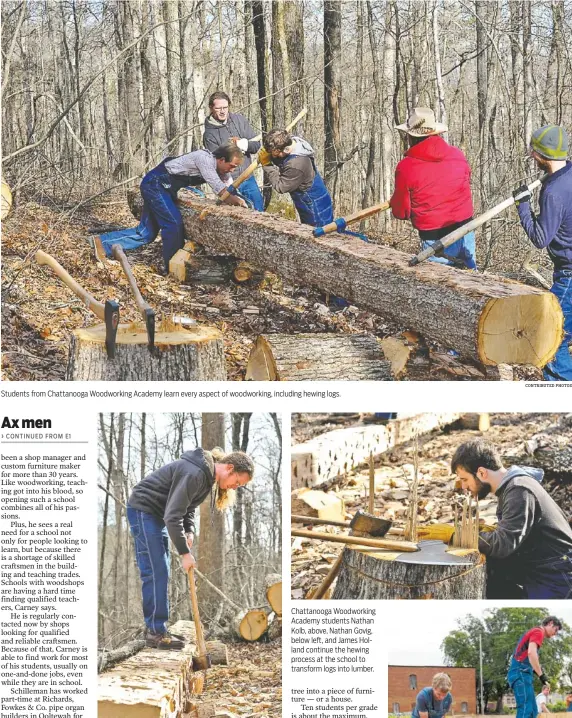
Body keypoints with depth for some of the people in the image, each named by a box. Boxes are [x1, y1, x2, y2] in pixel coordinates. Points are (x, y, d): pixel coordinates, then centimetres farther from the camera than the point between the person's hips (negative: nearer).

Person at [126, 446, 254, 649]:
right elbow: (173, 516, -29)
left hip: (157, 514, 10)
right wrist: (184, 553, -23)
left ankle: (155, 628, 16)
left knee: (160, 572, 11)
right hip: (143, 510, -10)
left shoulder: (207, 477, 5)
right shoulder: (194, 473, -28)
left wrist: (189, 532, -3)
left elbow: (187, 507, 16)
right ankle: (155, 632, -7)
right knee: (155, 572, -11)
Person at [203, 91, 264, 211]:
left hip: (249, 179, 4)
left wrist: (241, 143, -16)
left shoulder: (239, 120, 3)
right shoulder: (209, 135, -9)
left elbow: (256, 145, 1)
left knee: (259, 211, 11)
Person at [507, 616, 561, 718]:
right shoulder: (538, 631, -5)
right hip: (521, 673, -10)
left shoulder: (534, 632, 25)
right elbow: (531, 653, -22)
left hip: (521, 673, 10)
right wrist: (542, 676, -20)